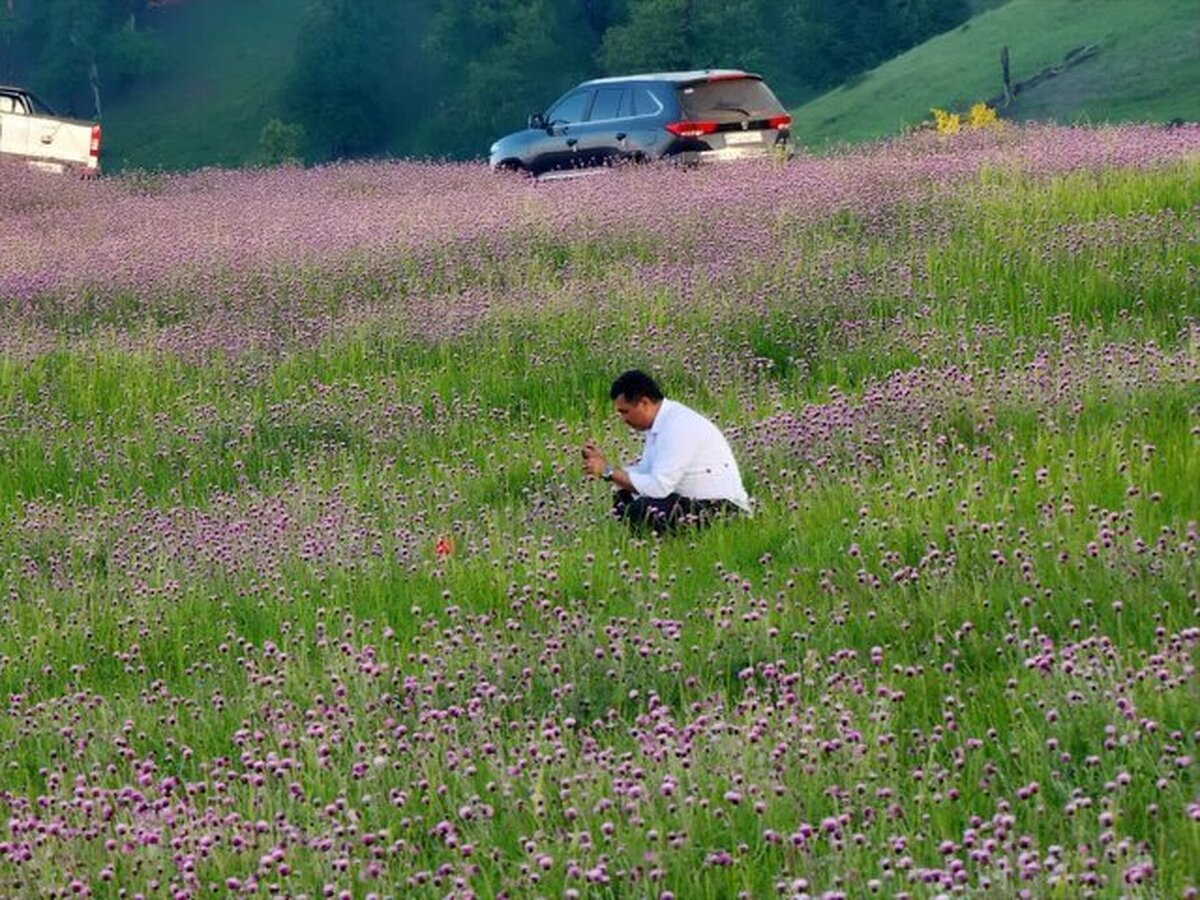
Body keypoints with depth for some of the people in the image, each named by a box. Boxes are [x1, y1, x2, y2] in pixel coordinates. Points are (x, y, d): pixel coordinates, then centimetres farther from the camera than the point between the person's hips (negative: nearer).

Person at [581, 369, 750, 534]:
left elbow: (658, 486, -25)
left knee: (642, 510, -28)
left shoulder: (678, 427, -22)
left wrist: (608, 471, -18)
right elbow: (644, 473, 11)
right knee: (624, 499, 7)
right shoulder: (660, 422, 8)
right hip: (693, 501, 10)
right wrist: (604, 464, -2)